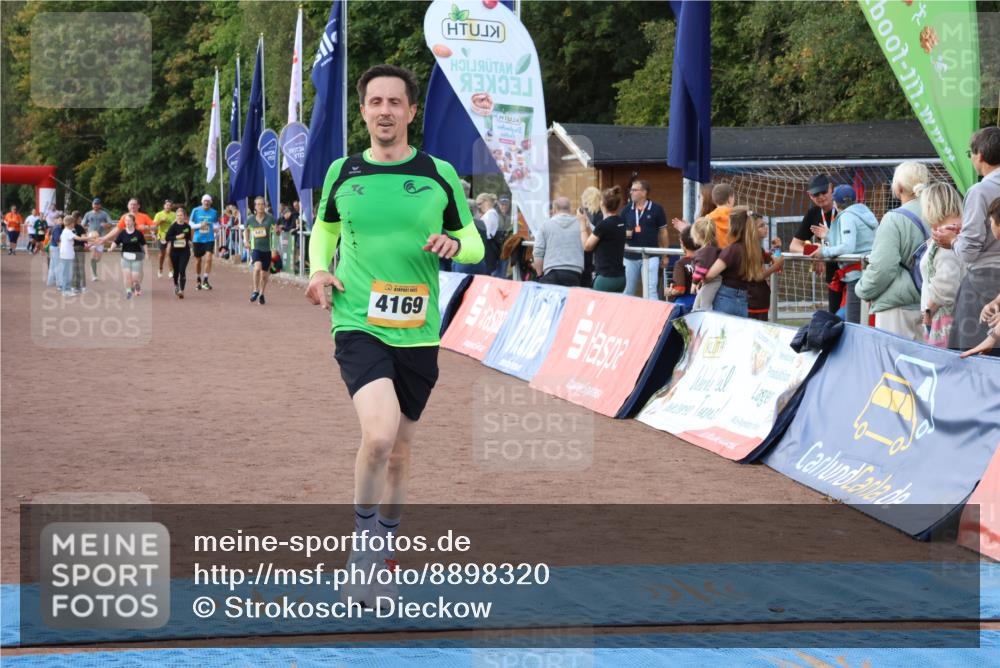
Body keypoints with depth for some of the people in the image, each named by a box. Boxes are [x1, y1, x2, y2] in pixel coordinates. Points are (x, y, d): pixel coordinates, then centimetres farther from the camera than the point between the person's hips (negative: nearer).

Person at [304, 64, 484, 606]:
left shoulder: (439, 174, 2)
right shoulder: (342, 172, 4)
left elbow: (474, 242, 11)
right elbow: (324, 226, 22)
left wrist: (455, 244, -12)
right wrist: (318, 270, 3)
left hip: (417, 333, 2)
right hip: (358, 326, -2)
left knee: (399, 450, 13)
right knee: (378, 434, -24)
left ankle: (384, 549, 35)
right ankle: (364, 544, -3)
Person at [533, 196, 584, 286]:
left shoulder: (545, 225, 7)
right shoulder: (581, 225, 8)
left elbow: (538, 253, 4)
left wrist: (540, 275, 10)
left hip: (551, 272, -1)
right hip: (574, 272, 1)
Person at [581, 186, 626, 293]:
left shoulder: (603, 224, -15)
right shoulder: (620, 223, 9)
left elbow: (587, 246, -2)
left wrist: (582, 223, 5)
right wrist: (587, 223, 17)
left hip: (606, 278, -8)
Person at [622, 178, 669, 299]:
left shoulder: (656, 209, -3)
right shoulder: (627, 210, 6)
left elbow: (663, 232, 3)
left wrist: (665, 256, 3)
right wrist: (624, 234, -9)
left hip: (650, 256, -4)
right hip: (630, 257, 4)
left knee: (650, 290, -8)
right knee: (628, 291, 11)